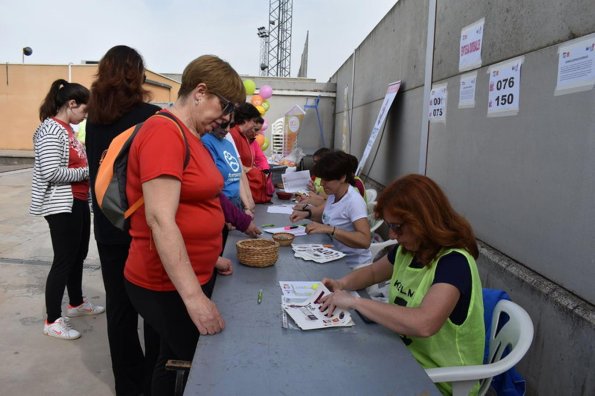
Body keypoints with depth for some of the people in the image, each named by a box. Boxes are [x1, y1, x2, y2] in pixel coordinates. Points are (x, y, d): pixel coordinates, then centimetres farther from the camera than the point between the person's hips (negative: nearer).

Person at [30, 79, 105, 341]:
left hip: (78, 201, 10)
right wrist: (87, 172, -16)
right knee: (63, 260, -2)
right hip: (62, 206, -10)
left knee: (78, 255, 19)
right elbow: (52, 172, -25)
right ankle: (52, 321, 11)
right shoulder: (51, 130, -16)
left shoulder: (67, 129, 12)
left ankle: (76, 303, 37)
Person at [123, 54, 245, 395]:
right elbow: (160, 220, -27)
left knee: (178, 361, 22)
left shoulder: (191, 135, 9)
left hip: (196, 276, 9)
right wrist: (193, 296, -28)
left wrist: (210, 256, 16)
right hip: (169, 286, -9)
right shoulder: (165, 133, -19)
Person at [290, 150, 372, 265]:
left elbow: (365, 241, -30)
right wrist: (307, 213, 0)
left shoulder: (354, 201, -20)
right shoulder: (333, 194, 1)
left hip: (353, 264, -7)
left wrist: (329, 229, -35)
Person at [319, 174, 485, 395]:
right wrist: (342, 284, -5)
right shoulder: (408, 249, -3)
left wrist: (354, 302, -31)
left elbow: (423, 324, -41)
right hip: (404, 356, 6)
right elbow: (373, 272, 16)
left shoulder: (454, 262, -25)